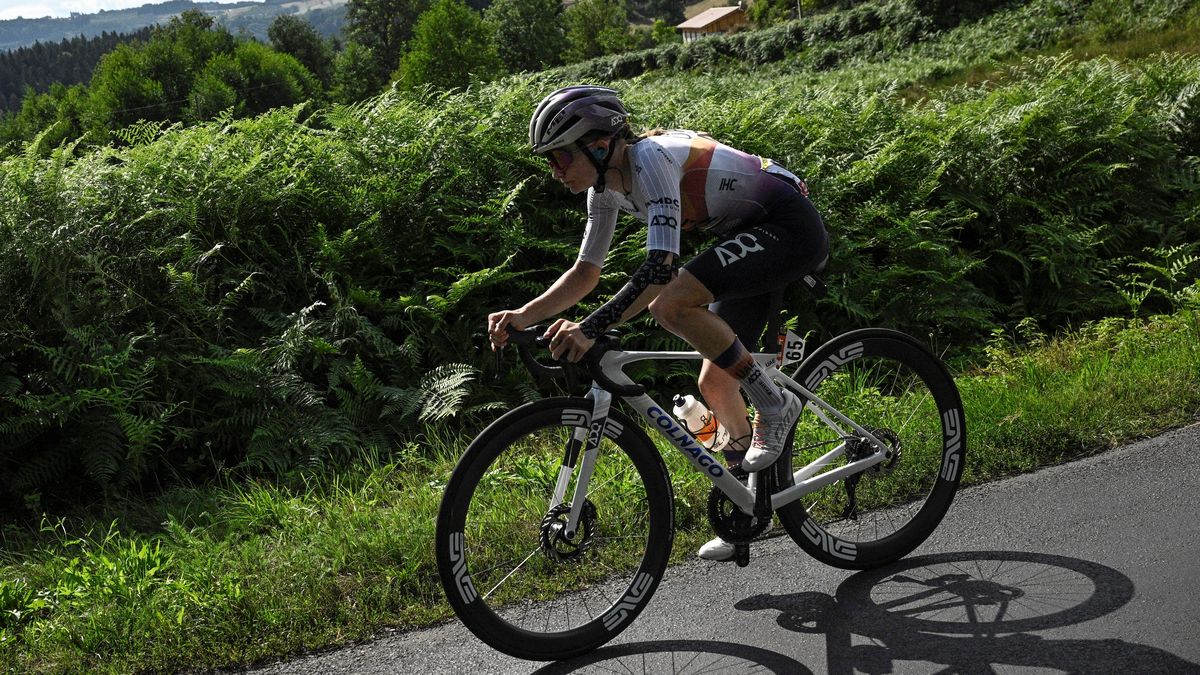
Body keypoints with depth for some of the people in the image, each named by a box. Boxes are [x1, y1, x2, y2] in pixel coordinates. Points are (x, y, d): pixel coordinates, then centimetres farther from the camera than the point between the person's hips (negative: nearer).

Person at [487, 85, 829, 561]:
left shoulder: (651, 158, -25)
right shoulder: (606, 187, 3)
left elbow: (660, 267, -36)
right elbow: (586, 272, 9)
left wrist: (591, 328, -41)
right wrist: (523, 316, -5)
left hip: (791, 227, -9)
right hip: (754, 238, 9)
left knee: (670, 304, -29)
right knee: (715, 383, 9)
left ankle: (774, 403, -12)